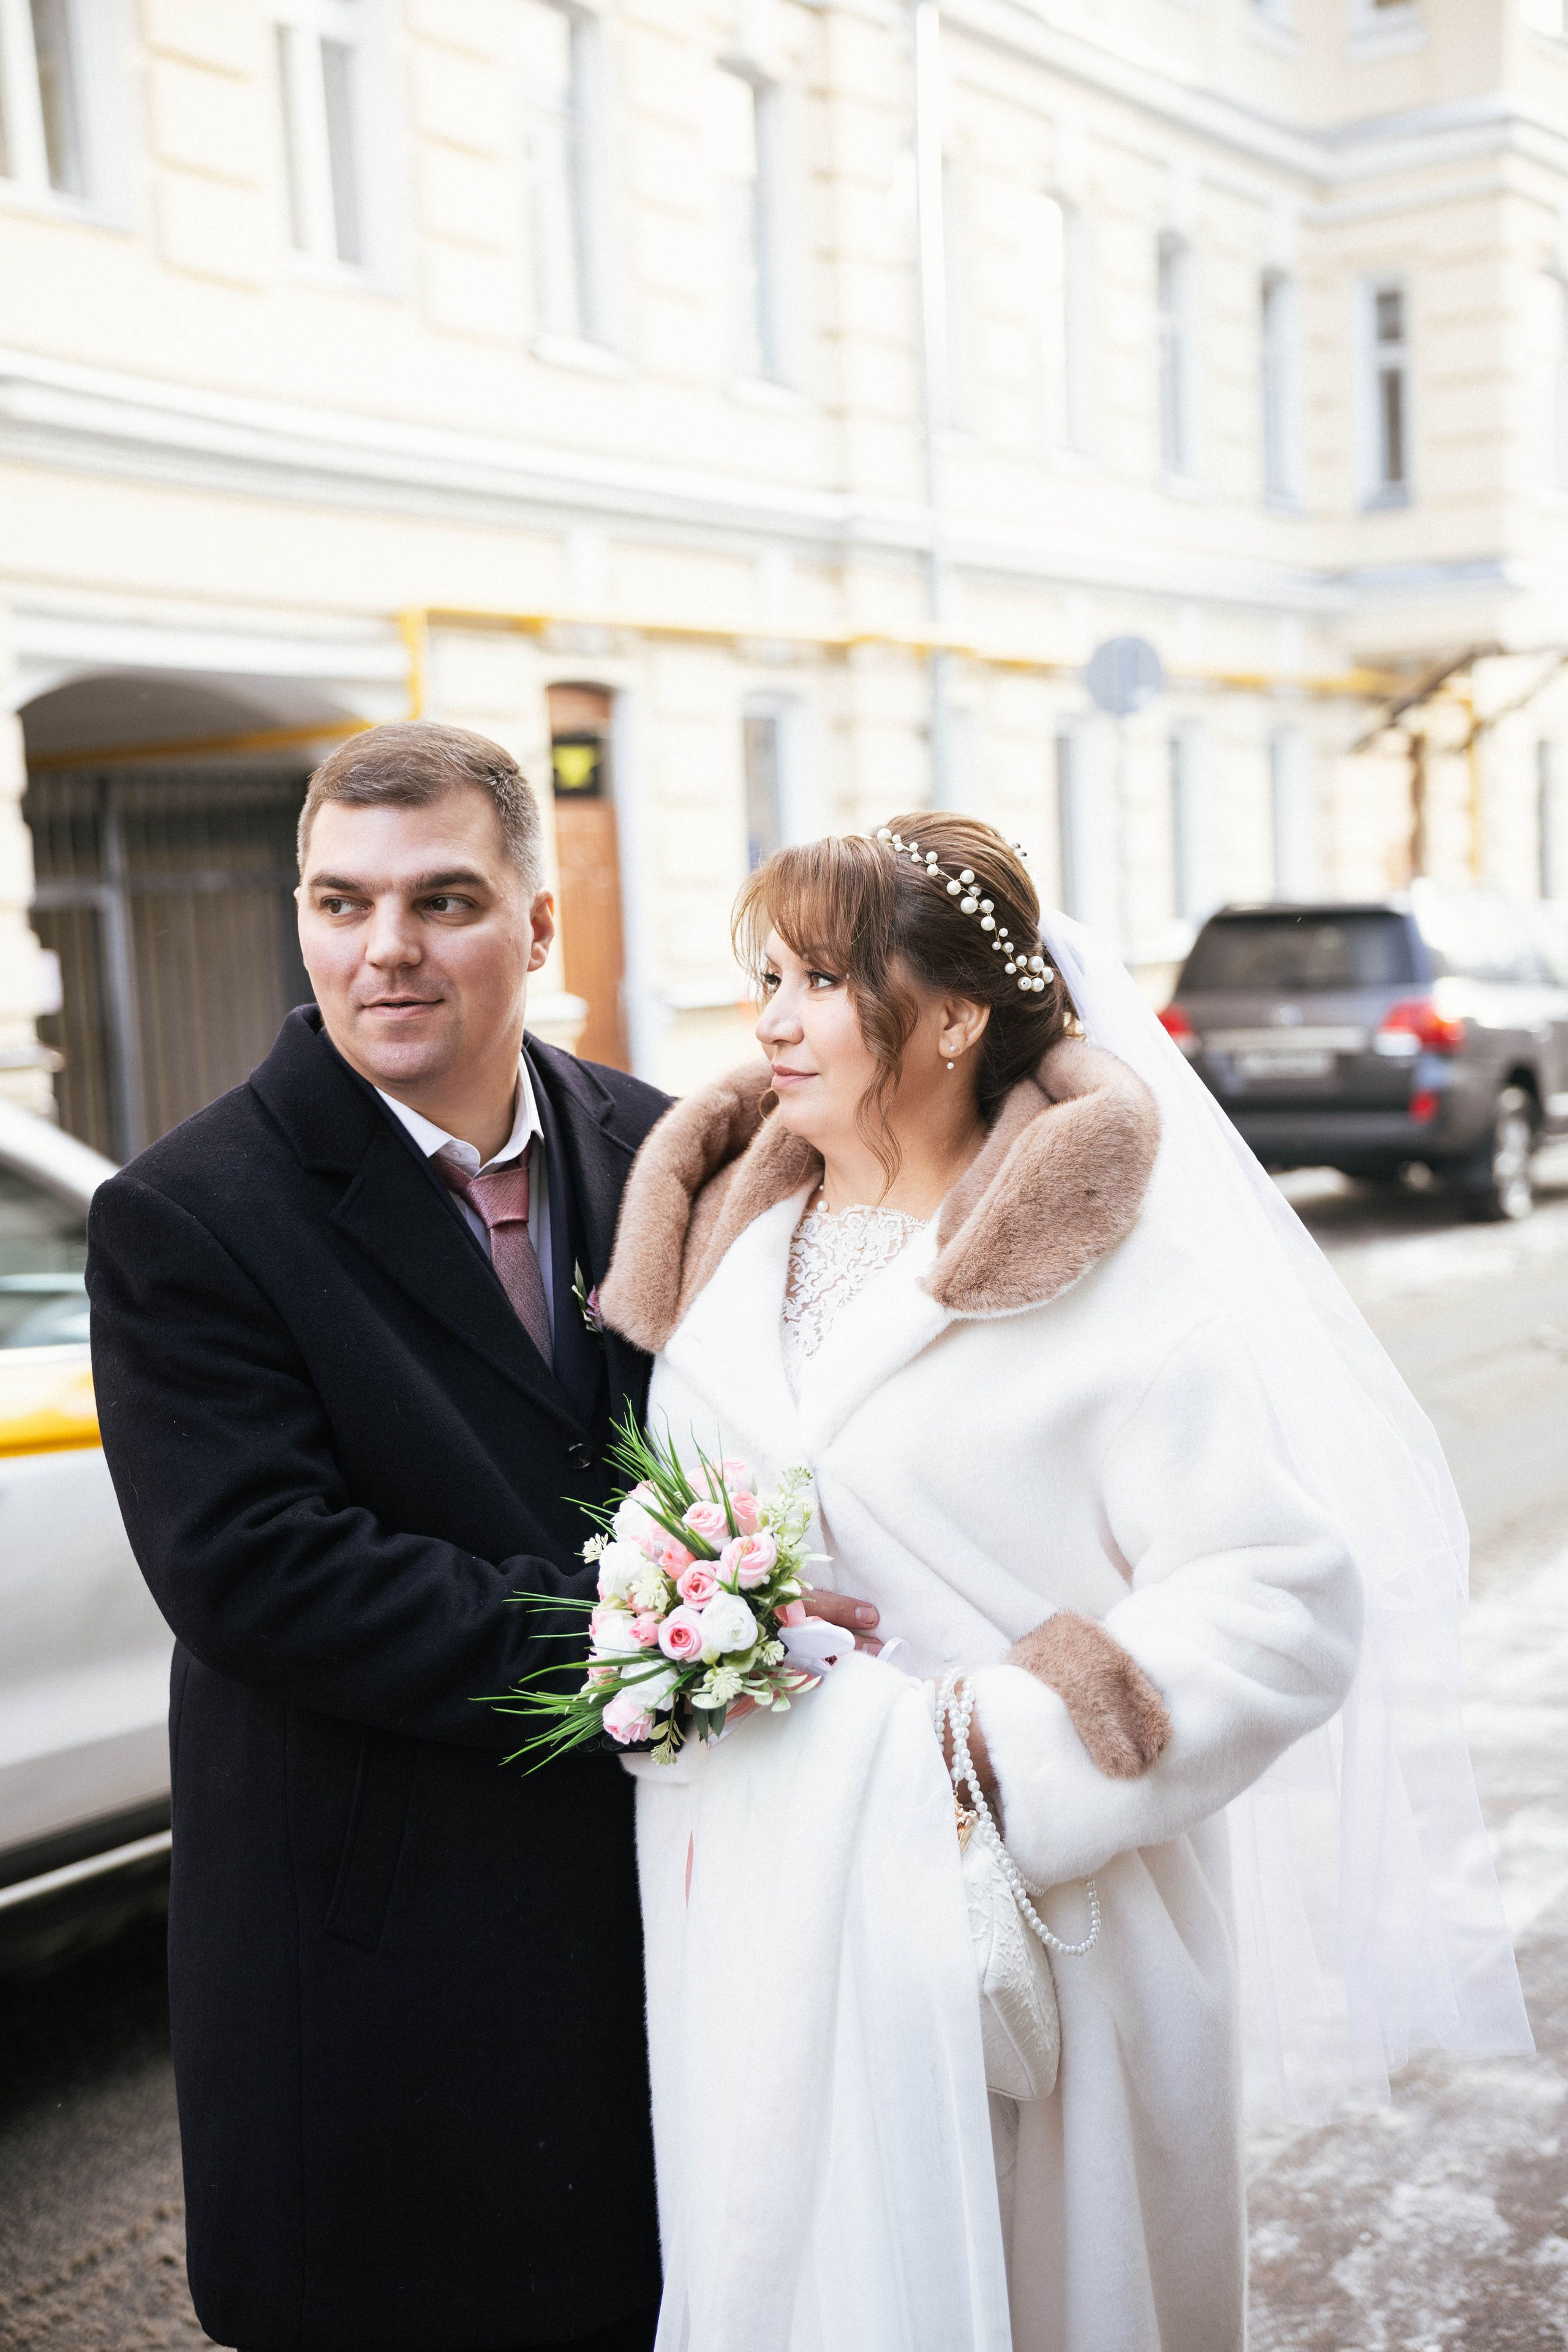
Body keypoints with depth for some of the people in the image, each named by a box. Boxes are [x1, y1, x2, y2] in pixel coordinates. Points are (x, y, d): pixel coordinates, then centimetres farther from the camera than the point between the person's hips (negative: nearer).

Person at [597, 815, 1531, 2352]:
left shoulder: (1117, 1275, -12)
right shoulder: (728, 1251, 7)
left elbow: (1287, 1597, -16)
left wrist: (1006, 1755, -19)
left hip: (1003, 1914, -5)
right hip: (752, 1917, 5)